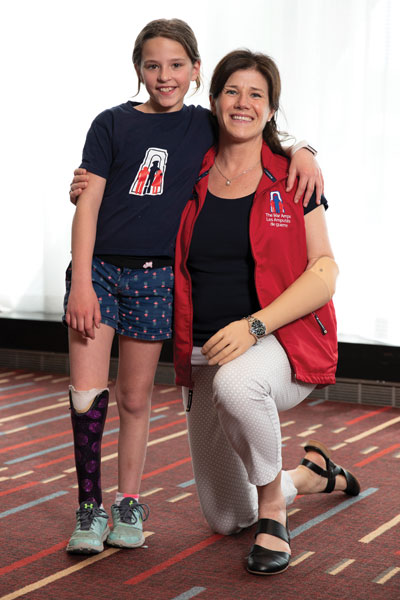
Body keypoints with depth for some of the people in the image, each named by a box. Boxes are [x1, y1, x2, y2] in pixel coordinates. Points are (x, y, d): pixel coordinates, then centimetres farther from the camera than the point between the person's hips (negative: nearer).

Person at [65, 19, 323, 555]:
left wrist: (301, 151, -5)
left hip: (155, 276, 1)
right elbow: (88, 203, -2)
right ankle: (89, 506, 9)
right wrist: (81, 283, -10)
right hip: (98, 268, -1)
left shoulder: (206, 126, 6)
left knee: (135, 398, 8)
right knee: (87, 392, -8)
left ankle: (129, 502, 25)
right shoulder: (112, 124, 2)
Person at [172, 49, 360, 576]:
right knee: (224, 519, 11)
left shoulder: (292, 177, -4)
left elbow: (324, 275, -9)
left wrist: (254, 326, -22)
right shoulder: (192, 178, 4)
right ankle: (313, 474, 42)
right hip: (205, 355, 5)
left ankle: (273, 505, -16)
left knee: (235, 383, -42)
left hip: (284, 343, -4)